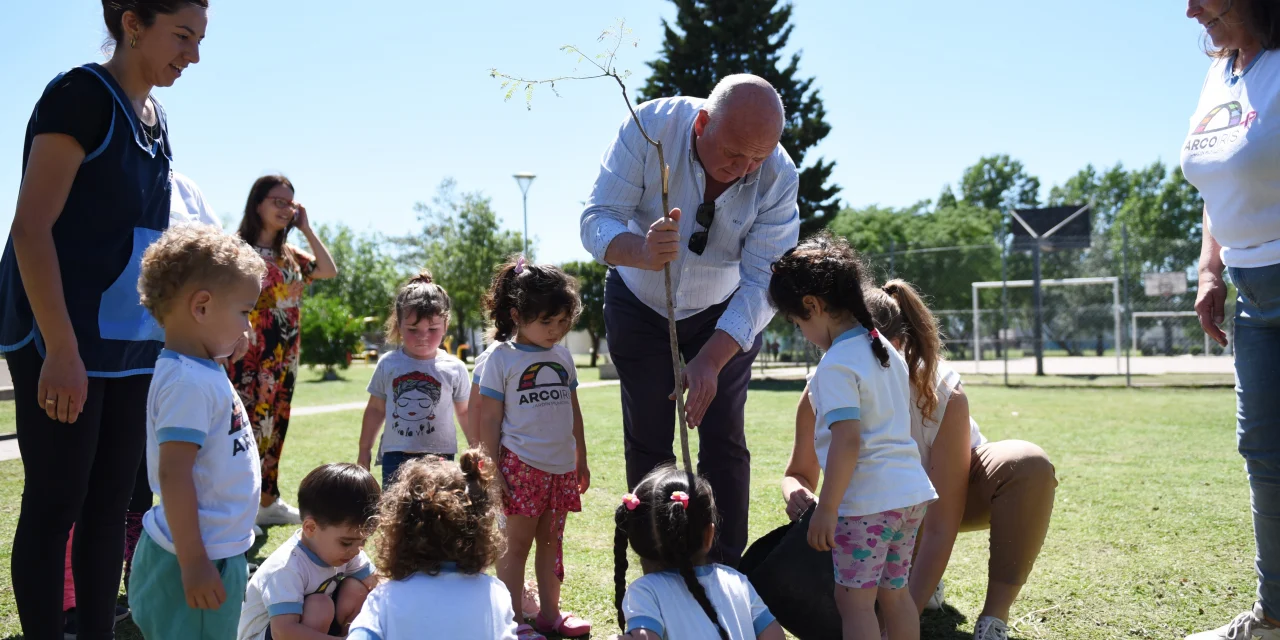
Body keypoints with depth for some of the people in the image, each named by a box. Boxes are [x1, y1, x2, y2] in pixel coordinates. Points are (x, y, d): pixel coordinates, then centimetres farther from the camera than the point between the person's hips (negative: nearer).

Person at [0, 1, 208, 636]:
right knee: (55, 505, -1)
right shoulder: (81, 95, -10)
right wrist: (61, 351, -22)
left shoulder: (154, 121, 13)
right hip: (63, 342, -7)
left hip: (131, 342, 7)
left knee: (110, 501, 10)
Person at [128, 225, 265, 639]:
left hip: (219, 552, 10)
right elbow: (173, 473, -24)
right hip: (199, 559, -10)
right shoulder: (189, 381, -21)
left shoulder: (203, 373, 10)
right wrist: (194, 563, -23)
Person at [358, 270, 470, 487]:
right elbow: (375, 409, 11)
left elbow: (464, 412, 9)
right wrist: (364, 450, 15)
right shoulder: (388, 364, 1)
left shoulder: (454, 369, -3)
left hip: (439, 457, -1)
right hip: (395, 456, 1)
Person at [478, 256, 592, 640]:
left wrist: (581, 460, 17)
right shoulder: (501, 359, -7)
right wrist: (492, 470, -10)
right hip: (521, 465, -5)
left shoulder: (562, 356, 8)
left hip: (561, 467, 5)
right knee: (516, 544, 1)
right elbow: (489, 419, -7)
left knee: (552, 541, 14)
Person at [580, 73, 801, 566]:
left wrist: (711, 360, -39)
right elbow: (596, 220, -30)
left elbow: (762, 282, -28)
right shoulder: (650, 127, -29)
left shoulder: (779, 178, -27)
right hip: (640, 303, 0)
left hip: (724, 313, 0)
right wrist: (642, 252, -53)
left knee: (723, 440, -5)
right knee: (647, 440, 2)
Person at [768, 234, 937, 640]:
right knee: (894, 593, 17)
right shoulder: (886, 351, 13)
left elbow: (848, 441, -22)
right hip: (911, 493, 9)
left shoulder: (835, 365, -15)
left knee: (855, 601, -2)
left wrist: (826, 509, -18)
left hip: (866, 502, -9)